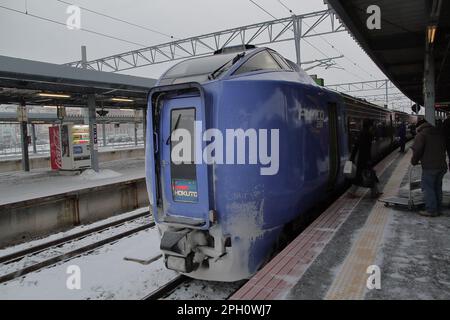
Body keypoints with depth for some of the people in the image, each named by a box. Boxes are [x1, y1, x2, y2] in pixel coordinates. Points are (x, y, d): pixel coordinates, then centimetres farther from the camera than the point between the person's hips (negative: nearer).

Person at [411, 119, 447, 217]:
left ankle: (431, 210, 0)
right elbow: (443, 148, 18)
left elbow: (417, 150, -15)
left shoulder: (421, 135, -7)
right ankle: (437, 209, 22)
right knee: (437, 187, 15)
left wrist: (414, 161, 1)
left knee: (428, 188, 0)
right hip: (442, 165, 7)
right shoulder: (439, 133, 15)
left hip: (429, 166, -7)